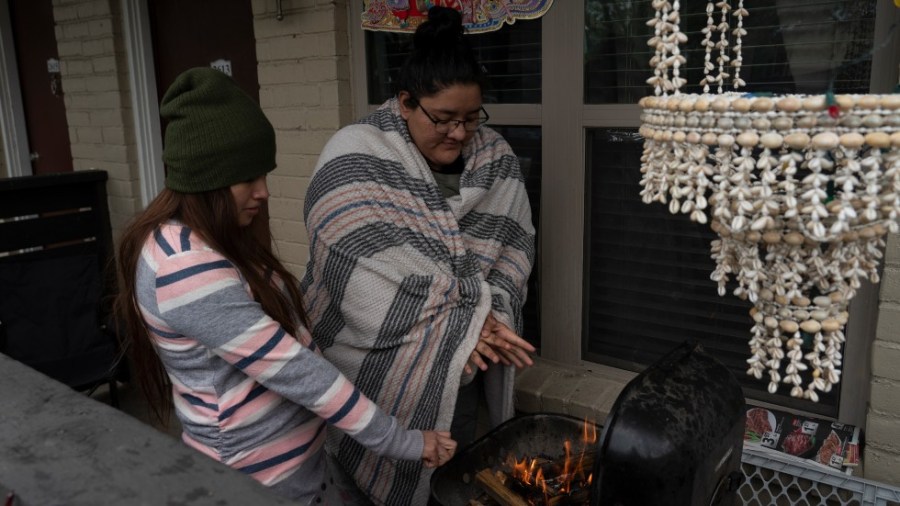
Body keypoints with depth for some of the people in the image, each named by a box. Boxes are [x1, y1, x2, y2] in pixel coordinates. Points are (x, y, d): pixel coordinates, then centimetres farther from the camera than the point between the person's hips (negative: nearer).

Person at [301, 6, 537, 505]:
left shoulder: (494, 157, 0)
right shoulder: (355, 159, -17)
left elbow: (515, 244, 0)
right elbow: (366, 272, -24)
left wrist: (489, 316, -17)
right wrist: (462, 324, -22)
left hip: (463, 368, 5)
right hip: (381, 370, -4)